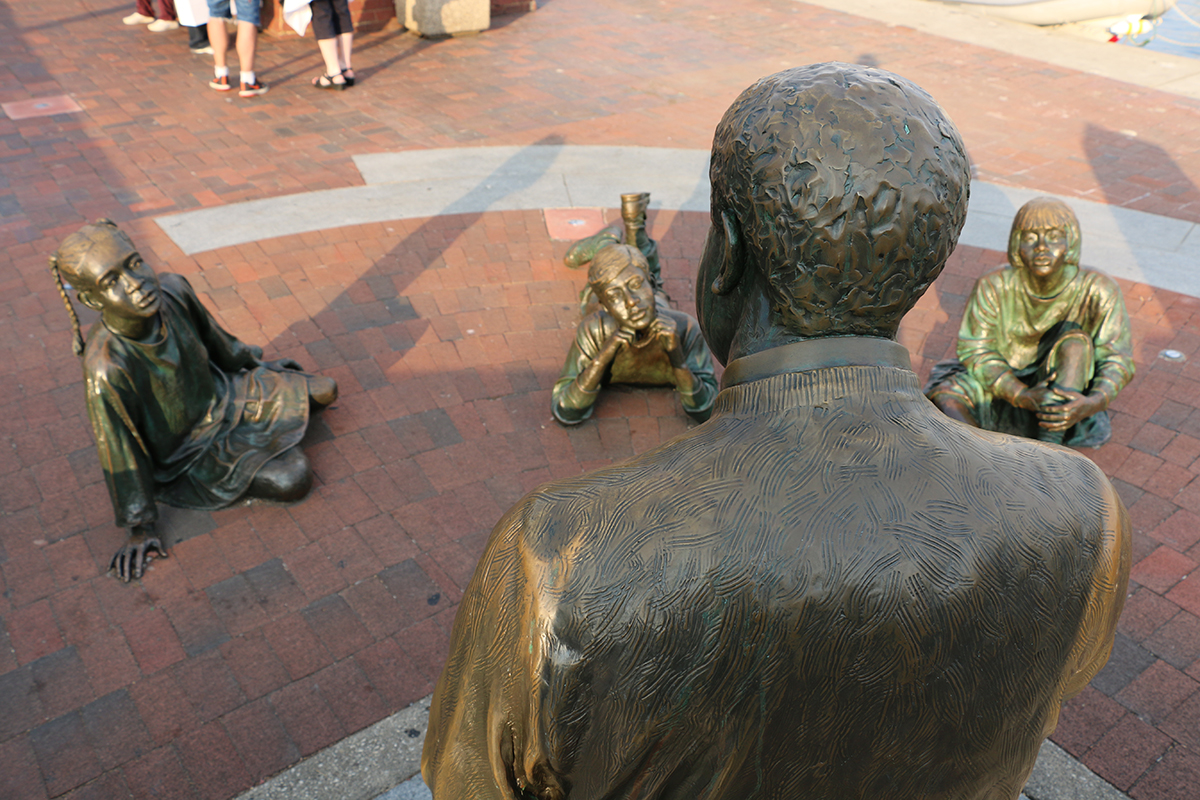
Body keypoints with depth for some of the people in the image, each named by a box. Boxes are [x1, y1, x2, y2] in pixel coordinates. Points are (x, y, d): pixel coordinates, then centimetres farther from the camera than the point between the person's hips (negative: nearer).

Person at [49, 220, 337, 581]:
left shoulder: (173, 290, -23)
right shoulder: (107, 368, -37)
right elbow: (119, 450, -23)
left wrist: (258, 367, 18)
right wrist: (140, 527, -11)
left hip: (221, 397, 5)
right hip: (188, 449, -5)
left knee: (325, 391, 9)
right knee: (293, 481, -19)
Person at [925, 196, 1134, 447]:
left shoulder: (1097, 291, -13)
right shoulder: (993, 287, -14)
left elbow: (1117, 359, -13)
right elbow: (975, 352, -14)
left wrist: (1094, 402, -36)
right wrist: (1024, 396, -30)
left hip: (1067, 390, -1)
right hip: (1004, 387, 1)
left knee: (1075, 339, -30)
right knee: (943, 393, -24)